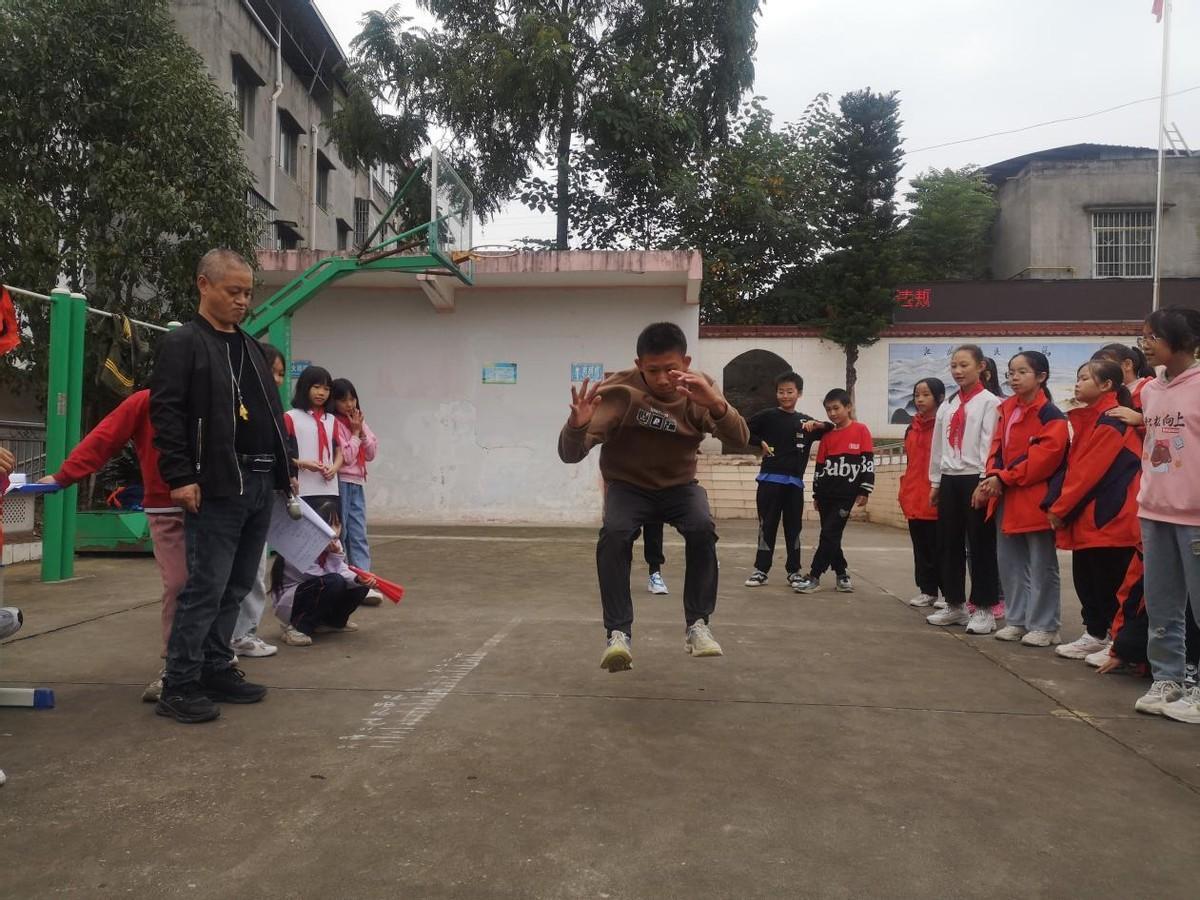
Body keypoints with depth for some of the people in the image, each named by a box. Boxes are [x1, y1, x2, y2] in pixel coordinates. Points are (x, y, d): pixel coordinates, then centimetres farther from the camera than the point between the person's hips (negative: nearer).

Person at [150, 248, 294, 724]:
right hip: (216, 489, -8)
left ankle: (217, 669, 22)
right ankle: (179, 685, 2)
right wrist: (180, 477, -17)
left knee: (237, 587, 12)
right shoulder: (183, 343, -3)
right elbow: (166, 413, -11)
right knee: (206, 587, -7)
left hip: (260, 486, 8)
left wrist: (285, 468, 18)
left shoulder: (251, 348, 20)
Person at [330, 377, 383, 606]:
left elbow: (371, 453, 9)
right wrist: (355, 433, -8)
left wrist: (362, 432, -4)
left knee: (359, 534, 2)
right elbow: (345, 456, -15)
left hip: (357, 483, 7)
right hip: (340, 482, -7)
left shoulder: (359, 421, 13)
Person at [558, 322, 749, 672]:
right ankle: (618, 633, -21)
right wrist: (577, 426, -54)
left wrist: (715, 403, -49)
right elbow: (570, 455, -30)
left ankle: (697, 625, -12)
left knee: (702, 528, -27)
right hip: (628, 486, -2)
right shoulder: (620, 390, -24)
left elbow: (740, 440, -29)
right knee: (614, 533, -31)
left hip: (679, 485, 2)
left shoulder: (699, 389, -16)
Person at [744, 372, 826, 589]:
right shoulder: (768, 416, 0)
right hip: (770, 479, -3)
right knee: (767, 526, 0)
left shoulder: (806, 421, 11)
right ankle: (761, 570, 6)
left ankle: (793, 570, 17)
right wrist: (760, 444, -9)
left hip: (795, 482, 3)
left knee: (794, 528, 7)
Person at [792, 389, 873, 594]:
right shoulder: (827, 435, 11)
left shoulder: (861, 431, -3)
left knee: (830, 534, -7)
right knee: (830, 535, 7)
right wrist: (816, 494, 12)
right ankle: (842, 574, 22)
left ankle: (814, 577, -3)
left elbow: (868, 462, -5)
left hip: (846, 493, -5)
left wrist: (864, 491, -9)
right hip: (826, 492, 5)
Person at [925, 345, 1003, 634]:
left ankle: (984, 609, 7)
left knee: (981, 545, -1)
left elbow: (990, 444, -12)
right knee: (948, 544, 9)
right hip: (949, 480, 7)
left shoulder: (990, 402, -5)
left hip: (975, 479, -6)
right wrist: (935, 481, 15)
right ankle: (955, 604, 20)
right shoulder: (947, 405, 15)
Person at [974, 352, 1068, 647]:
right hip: (1006, 497, 8)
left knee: (1041, 564, 2)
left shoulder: (1050, 415, -11)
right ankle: (1016, 620, 23)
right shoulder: (1006, 409, 12)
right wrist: (994, 476, -7)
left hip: (1035, 498, -8)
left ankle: (1044, 626, 11)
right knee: (1009, 560, 13)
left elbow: (1045, 456, -19)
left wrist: (1005, 478, -18)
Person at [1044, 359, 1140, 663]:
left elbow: (1090, 469, -17)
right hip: (1087, 516, 9)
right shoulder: (1088, 419, 15)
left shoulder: (1111, 421, -13)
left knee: (1108, 581, -2)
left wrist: (1060, 508, -12)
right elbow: (1074, 465, 16)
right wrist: (1057, 505, 5)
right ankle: (1095, 632, 21)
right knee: (1085, 578, 12)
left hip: (1108, 517, -9)